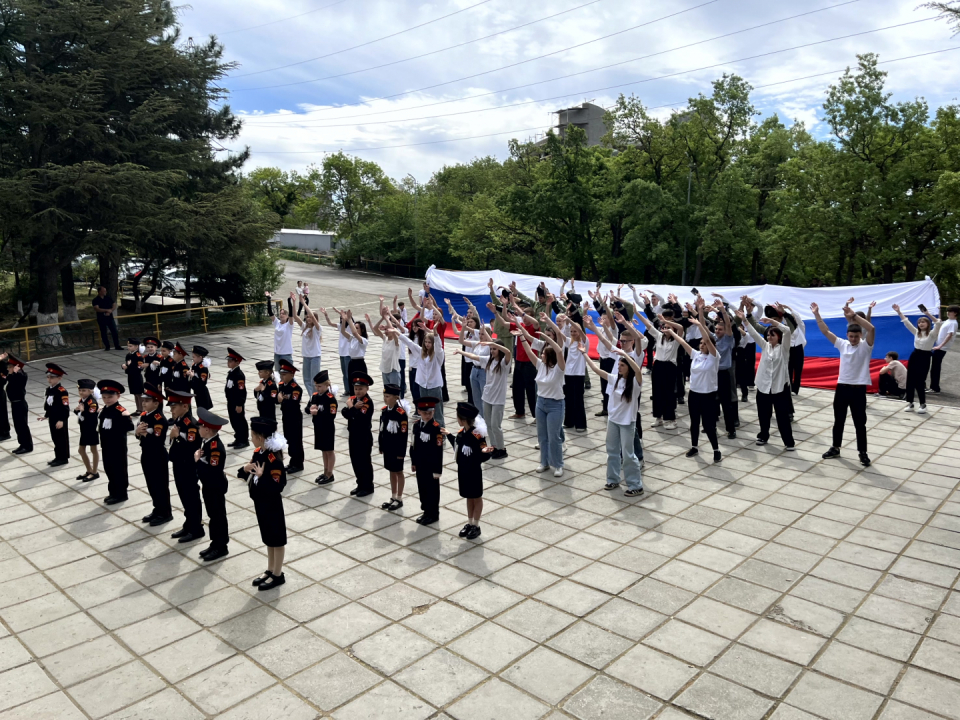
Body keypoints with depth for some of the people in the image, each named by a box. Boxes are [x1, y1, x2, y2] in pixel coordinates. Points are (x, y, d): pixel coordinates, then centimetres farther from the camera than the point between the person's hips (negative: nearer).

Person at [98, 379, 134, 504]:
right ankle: (113, 492, 30)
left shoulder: (120, 411, -20)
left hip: (118, 447, -8)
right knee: (109, 469, 17)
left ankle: (121, 494, 15)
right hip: (106, 446, 9)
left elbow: (130, 427, -28)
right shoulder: (104, 410, 6)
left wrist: (126, 417, -42)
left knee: (119, 470, 4)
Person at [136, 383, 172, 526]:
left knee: (161, 485, 3)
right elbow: (138, 433, 10)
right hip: (146, 455, 9)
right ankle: (158, 510, 30)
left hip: (158, 458, -9)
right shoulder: (143, 415, 6)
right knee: (152, 485, 17)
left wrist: (144, 433, -21)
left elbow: (157, 440, -29)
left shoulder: (160, 420, -22)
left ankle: (165, 513, 14)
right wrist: (137, 431, -11)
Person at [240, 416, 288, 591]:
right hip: (260, 502, 9)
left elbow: (277, 487, -27)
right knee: (268, 538, 21)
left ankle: (278, 575, 22)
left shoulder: (274, 460, -27)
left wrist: (261, 476, -32)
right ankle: (270, 570, 36)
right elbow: (250, 473, 10)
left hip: (272, 505, -9)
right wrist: (245, 470, -10)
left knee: (277, 539, 8)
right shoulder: (258, 452, 0)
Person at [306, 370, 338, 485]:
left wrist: (318, 413, -28)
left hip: (328, 429, -7)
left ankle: (330, 474, 16)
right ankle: (325, 472, 28)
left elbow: (332, 416, -24)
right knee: (324, 450, 17)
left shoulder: (331, 398, -19)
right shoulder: (315, 396, 3)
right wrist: (310, 409, -16)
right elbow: (307, 409, 6)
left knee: (329, 451, 7)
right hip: (318, 428, 7)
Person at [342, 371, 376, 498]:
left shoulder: (368, 402, -18)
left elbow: (360, 418, -29)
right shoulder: (352, 399, 6)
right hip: (353, 436, 8)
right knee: (355, 461, 14)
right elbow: (344, 413, -7)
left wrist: (351, 408, -18)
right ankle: (361, 484, 28)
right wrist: (353, 408, -23)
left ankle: (368, 486, 15)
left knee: (364, 462, 3)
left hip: (364, 437, -8)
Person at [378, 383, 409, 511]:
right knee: (391, 471, 16)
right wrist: (381, 446, 11)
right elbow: (381, 429, 10)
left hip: (397, 448, -7)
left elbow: (404, 434, -17)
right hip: (387, 447, 7)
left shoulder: (401, 413, -19)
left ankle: (399, 499, 18)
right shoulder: (384, 410, 2)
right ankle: (393, 498, 27)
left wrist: (401, 452, -16)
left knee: (398, 472, 6)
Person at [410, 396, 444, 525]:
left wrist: (437, 470, -17)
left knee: (432, 489, 6)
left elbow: (439, 451, -18)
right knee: (422, 488, 16)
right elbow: (414, 444, 10)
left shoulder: (436, 428, -19)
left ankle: (433, 514, 20)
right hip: (420, 464, 6)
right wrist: (413, 462, 13)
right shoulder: (417, 425, 1)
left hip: (431, 466, -6)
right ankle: (426, 511, 32)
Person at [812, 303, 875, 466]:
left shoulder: (865, 346, -7)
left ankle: (863, 453, 14)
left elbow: (871, 329, -25)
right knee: (838, 421, 14)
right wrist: (817, 314, -3)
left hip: (858, 389, -4)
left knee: (860, 423, 3)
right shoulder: (842, 344, 6)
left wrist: (854, 315, -31)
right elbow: (825, 331, 4)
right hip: (842, 387, 4)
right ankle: (835, 448, 26)